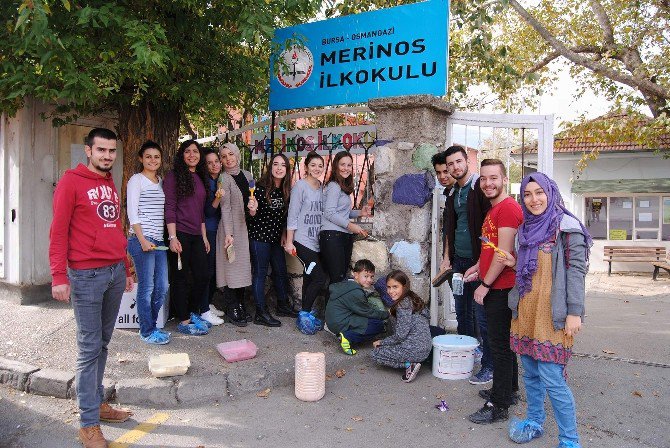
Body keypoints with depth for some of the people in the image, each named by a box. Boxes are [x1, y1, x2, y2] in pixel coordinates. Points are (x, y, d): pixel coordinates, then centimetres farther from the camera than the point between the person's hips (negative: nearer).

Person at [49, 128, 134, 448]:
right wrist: (59, 277, -15)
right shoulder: (71, 182, -5)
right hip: (86, 275, -6)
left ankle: (98, 403, 26)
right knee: (89, 347, -1)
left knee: (103, 343, 13)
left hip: (115, 272, 7)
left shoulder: (111, 185, 16)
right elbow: (58, 231, -9)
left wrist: (126, 270, 20)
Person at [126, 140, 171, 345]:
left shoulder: (161, 181, 16)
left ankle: (151, 326, 24)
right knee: (146, 287, -2)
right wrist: (142, 240, -15)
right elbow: (132, 212, -9)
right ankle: (147, 331, 11)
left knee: (162, 286, 8)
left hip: (159, 240, 7)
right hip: (141, 239, -7)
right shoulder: (136, 180, -3)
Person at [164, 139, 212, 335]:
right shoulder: (174, 176, -4)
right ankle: (184, 321, 11)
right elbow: (169, 208, -11)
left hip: (196, 236, 7)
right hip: (180, 234, -7)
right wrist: (172, 237, -17)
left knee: (202, 276, 9)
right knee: (181, 278, 1)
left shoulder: (199, 178, 16)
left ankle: (193, 313, 27)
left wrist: (204, 236, 16)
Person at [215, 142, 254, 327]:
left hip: (246, 227, 6)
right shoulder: (224, 178, -8)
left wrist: (254, 203, -8)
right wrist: (228, 233, -20)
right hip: (231, 227, -6)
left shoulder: (247, 175, 10)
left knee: (244, 266, 11)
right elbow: (225, 208, -14)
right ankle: (232, 308, 8)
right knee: (232, 267, -2)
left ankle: (240, 305, 21)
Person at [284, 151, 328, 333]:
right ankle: (305, 313, 4)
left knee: (310, 278, 12)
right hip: (303, 240, -6)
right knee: (320, 277, -11)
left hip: (317, 241, 6)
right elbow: (292, 215, -9)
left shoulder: (322, 187, 11)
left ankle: (305, 314, 24)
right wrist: (289, 242, -10)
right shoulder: (300, 186, -8)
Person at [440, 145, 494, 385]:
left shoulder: (480, 187, -9)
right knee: (462, 313, 15)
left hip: (477, 260, -8)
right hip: (458, 260, 8)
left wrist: (481, 261, -17)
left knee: (482, 315, -3)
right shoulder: (453, 193, 15)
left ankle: (489, 366, 8)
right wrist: (447, 257, 15)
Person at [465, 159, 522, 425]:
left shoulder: (508, 208, -16)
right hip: (495, 287, 10)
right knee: (502, 342, 20)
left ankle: (499, 406, 7)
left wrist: (485, 285, -17)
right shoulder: (494, 209, 16)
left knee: (500, 345, -2)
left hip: (501, 288, -10)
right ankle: (508, 390, 35)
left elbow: (504, 252, -21)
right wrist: (478, 268, 16)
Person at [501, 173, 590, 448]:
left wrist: (574, 312, -16)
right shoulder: (526, 229, 13)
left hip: (552, 314, -7)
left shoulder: (566, 226, -7)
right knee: (530, 372, 15)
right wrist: (514, 263, 3)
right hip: (525, 311, 7)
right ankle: (534, 422, 32)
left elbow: (576, 270, -11)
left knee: (551, 378, -6)